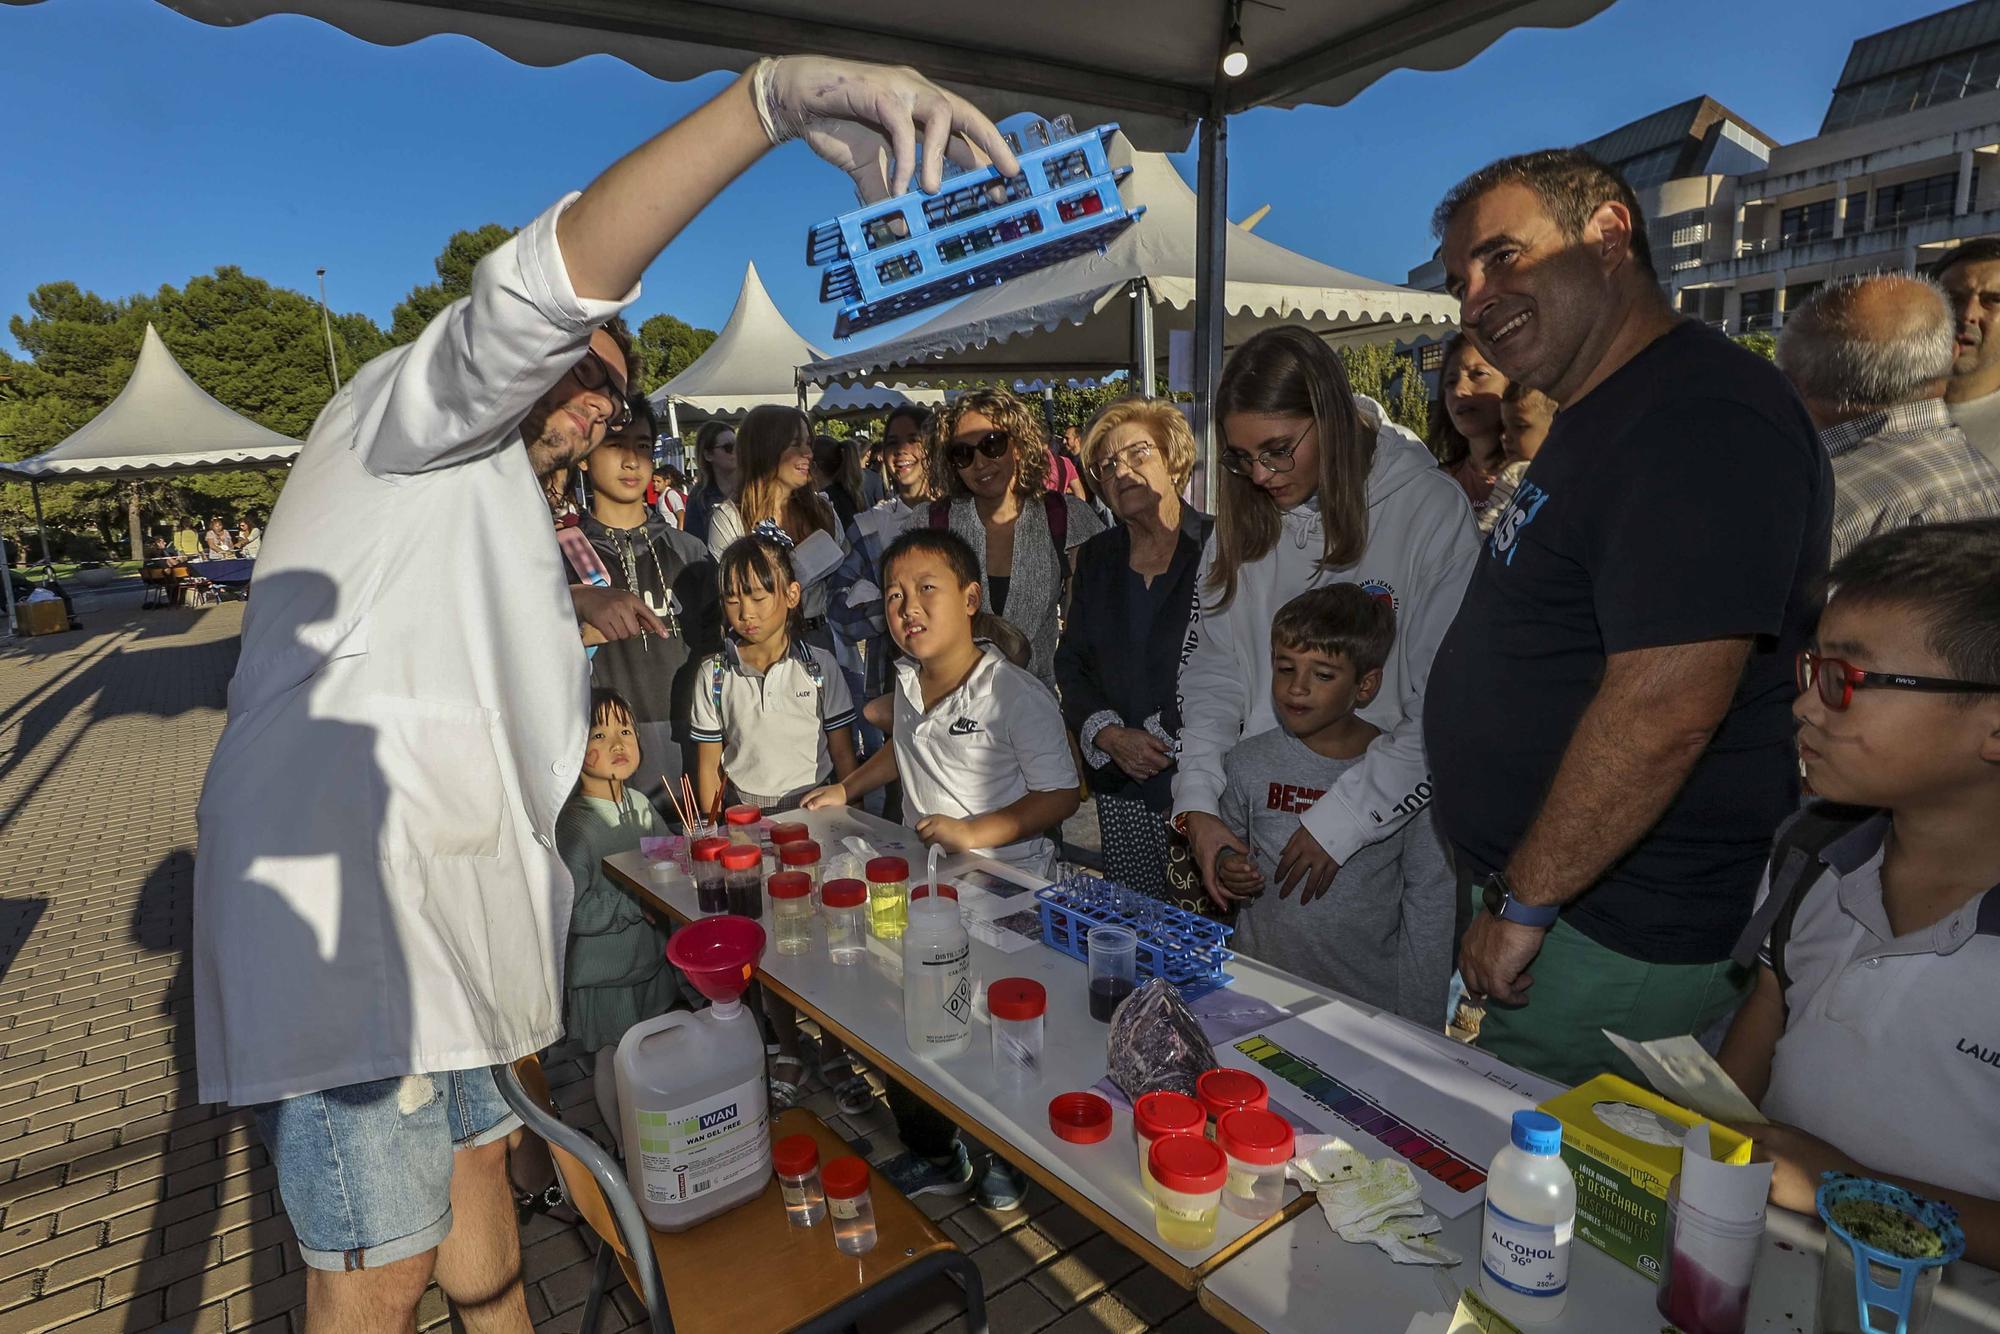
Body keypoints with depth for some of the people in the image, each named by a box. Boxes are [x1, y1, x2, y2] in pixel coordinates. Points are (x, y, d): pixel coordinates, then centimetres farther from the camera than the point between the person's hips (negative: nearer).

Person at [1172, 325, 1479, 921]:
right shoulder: (1244, 516, 2)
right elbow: (1211, 668, 0)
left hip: (1390, 825, -3)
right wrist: (1197, 804, -10)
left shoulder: (1430, 508, -13)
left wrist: (1341, 821, -18)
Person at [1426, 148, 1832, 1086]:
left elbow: (1664, 711, -29)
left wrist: (1522, 903, -19)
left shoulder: (1700, 420, -21)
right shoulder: (1605, 419, 14)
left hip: (1624, 941, -10)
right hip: (1557, 901, 10)